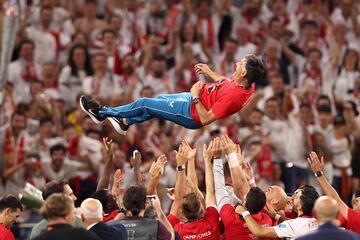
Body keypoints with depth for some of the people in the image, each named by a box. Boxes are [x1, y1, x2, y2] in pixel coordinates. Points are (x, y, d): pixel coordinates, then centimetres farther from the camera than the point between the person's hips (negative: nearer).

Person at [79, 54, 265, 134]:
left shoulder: (233, 95, -39)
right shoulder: (247, 85, -13)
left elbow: (205, 119, -32)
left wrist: (195, 97, -23)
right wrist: (209, 72, 12)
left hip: (192, 112, -8)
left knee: (144, 104, 3)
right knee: (159, 100, 24)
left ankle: (103, 112, 20)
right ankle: (126, 121, 39)